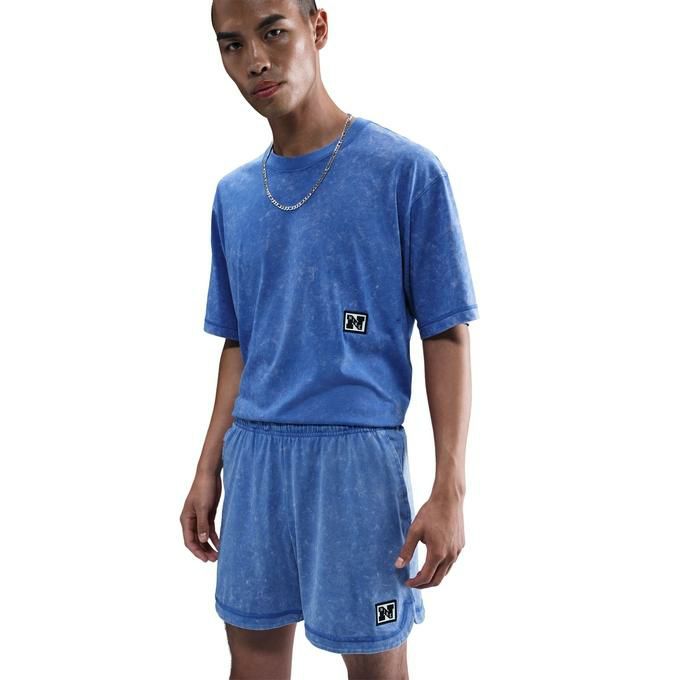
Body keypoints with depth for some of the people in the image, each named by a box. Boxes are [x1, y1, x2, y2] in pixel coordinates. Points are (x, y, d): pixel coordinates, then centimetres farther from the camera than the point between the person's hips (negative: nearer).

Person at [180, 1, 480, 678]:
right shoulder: (232, 195, 10)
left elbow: (446, 336, -6)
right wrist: (209, 468, 13)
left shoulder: (406, 171, -5)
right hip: (252, 453, 5)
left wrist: (449, 491, -11)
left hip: (358, 451, -4)